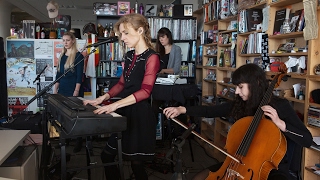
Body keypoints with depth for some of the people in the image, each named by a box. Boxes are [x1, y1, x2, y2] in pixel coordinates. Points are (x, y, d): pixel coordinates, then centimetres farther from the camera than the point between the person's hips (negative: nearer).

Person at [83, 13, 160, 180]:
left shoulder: (151, 57, -12)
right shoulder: (129, 56, 12)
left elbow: (145, 91, -22)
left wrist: (115, 105, -29)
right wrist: (102, 98, 3)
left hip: (139, 114, -8)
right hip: (123, 112, 8)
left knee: (136, 163, 4)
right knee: (107, 155, 13)